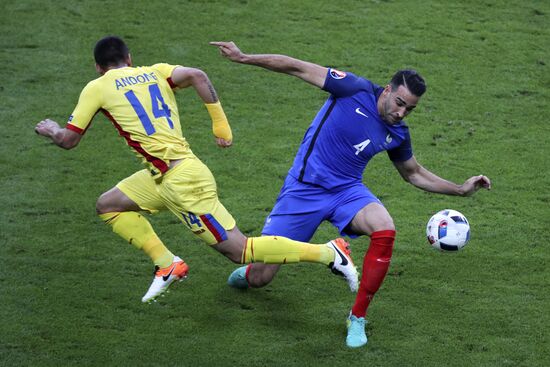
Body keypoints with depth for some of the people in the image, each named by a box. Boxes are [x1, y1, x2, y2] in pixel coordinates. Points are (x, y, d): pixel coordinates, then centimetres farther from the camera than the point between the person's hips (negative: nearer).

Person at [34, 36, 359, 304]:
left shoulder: (97, 89, 0)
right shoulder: (155, 72, 14)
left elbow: (69, 140, 6)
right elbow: (196, 75, -4)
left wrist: (51, 130, 29)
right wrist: (221, 125, 0)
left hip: (181, 180, -8)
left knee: (239, 250, -4)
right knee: (108, 205, 17)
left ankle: (328, 253, -8)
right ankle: (168, 264, 9)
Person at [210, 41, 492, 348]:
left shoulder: (398, 134, 2)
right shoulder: (356, 90, -14)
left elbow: (414, 173, 20)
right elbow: (298, 68, -12)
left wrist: (461, 189, 12)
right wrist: (243, 58, -16)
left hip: (347, 190, 3)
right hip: (304, 189, -3)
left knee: (385, 231, -31)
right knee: (259, 279, -5)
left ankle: (358, 318, -14)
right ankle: (247, 273, 38)